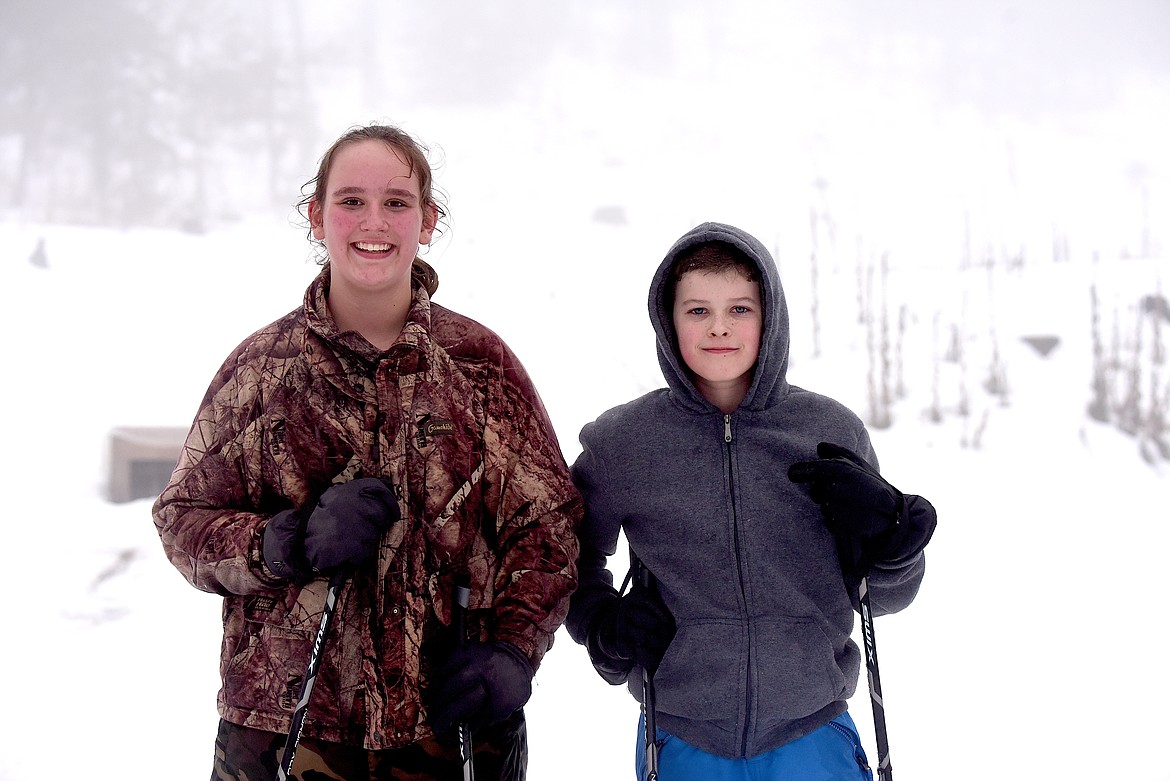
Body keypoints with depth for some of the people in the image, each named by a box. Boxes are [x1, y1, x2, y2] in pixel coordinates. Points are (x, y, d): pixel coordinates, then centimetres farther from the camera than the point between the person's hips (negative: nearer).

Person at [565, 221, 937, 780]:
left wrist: (888, 532, -11)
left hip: (811, 733, 0)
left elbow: (882, 596, 8)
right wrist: (600, 620, -4)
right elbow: (570, 555, 14)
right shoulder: (622, 441, -2)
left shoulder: (832, 434, 0)